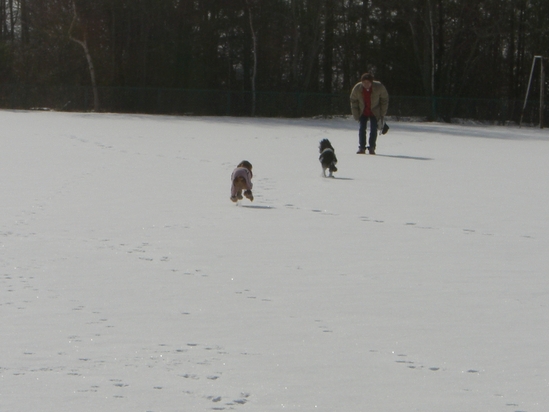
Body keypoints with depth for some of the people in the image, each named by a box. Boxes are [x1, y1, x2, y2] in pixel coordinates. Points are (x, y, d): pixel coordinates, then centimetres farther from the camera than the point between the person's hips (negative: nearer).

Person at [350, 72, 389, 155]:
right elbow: (353, 102, -5)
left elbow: (384, 100, -8)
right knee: (362, 128, -6)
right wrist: (356, 116, -6)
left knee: (374, 129, -8)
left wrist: (382, 115, -8)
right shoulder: (357, 88, -20)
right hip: (363, 112, 1)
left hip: (375, 112, -1)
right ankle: (361, 147, 2)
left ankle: (371, 148, 1)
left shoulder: (379, 88, -23)